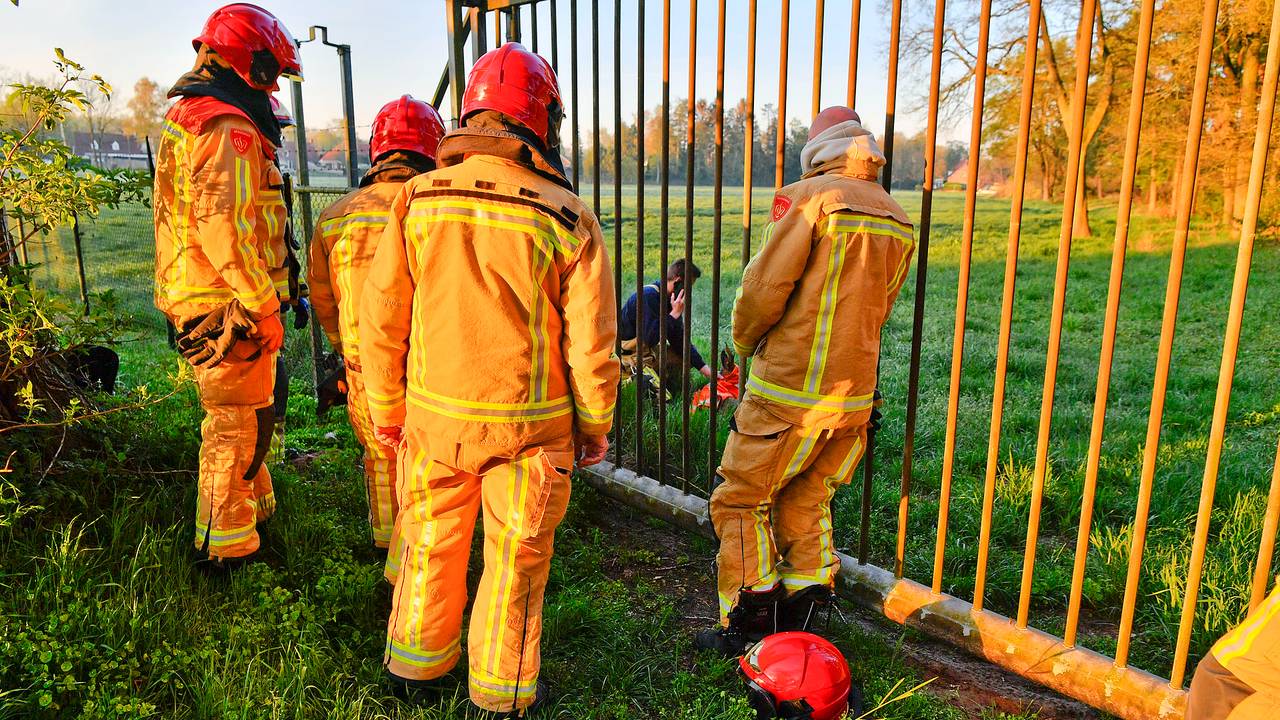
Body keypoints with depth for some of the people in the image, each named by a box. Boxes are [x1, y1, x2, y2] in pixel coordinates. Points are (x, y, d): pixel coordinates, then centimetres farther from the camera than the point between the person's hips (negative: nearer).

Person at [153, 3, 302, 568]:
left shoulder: (188, 119, 18)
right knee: (240, 427, 1)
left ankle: (257, 508, 40)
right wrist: (263, 307, -20)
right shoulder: (230, 129, -17)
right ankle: (227, 548, 13)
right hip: (230, 309, -10)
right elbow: (225, 228, -26)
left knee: (238, 421, 23)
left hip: (200, 303, 10)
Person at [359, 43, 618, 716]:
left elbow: (380, 320, -1)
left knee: (430, 544, 22)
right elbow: (592, 343, -9)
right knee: (515, 560, 15)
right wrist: (594, 426, 5)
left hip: (435, 416, 3)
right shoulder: (568, 217, -12)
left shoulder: (416, 199, -5)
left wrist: (386, 410, 12)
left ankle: (417, 661, 43)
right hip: (530, 427, -2)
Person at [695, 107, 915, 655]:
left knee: (741, 501, 7)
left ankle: (746, 629, 13)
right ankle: (798, 623, 28)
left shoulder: (809, 198, -11)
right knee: (806, 507, 19)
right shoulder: (897, 222, 10)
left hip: (789, 392, -7)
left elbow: (763, 288, -14)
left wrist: (745, 343, 4)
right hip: (854, 395, 7)